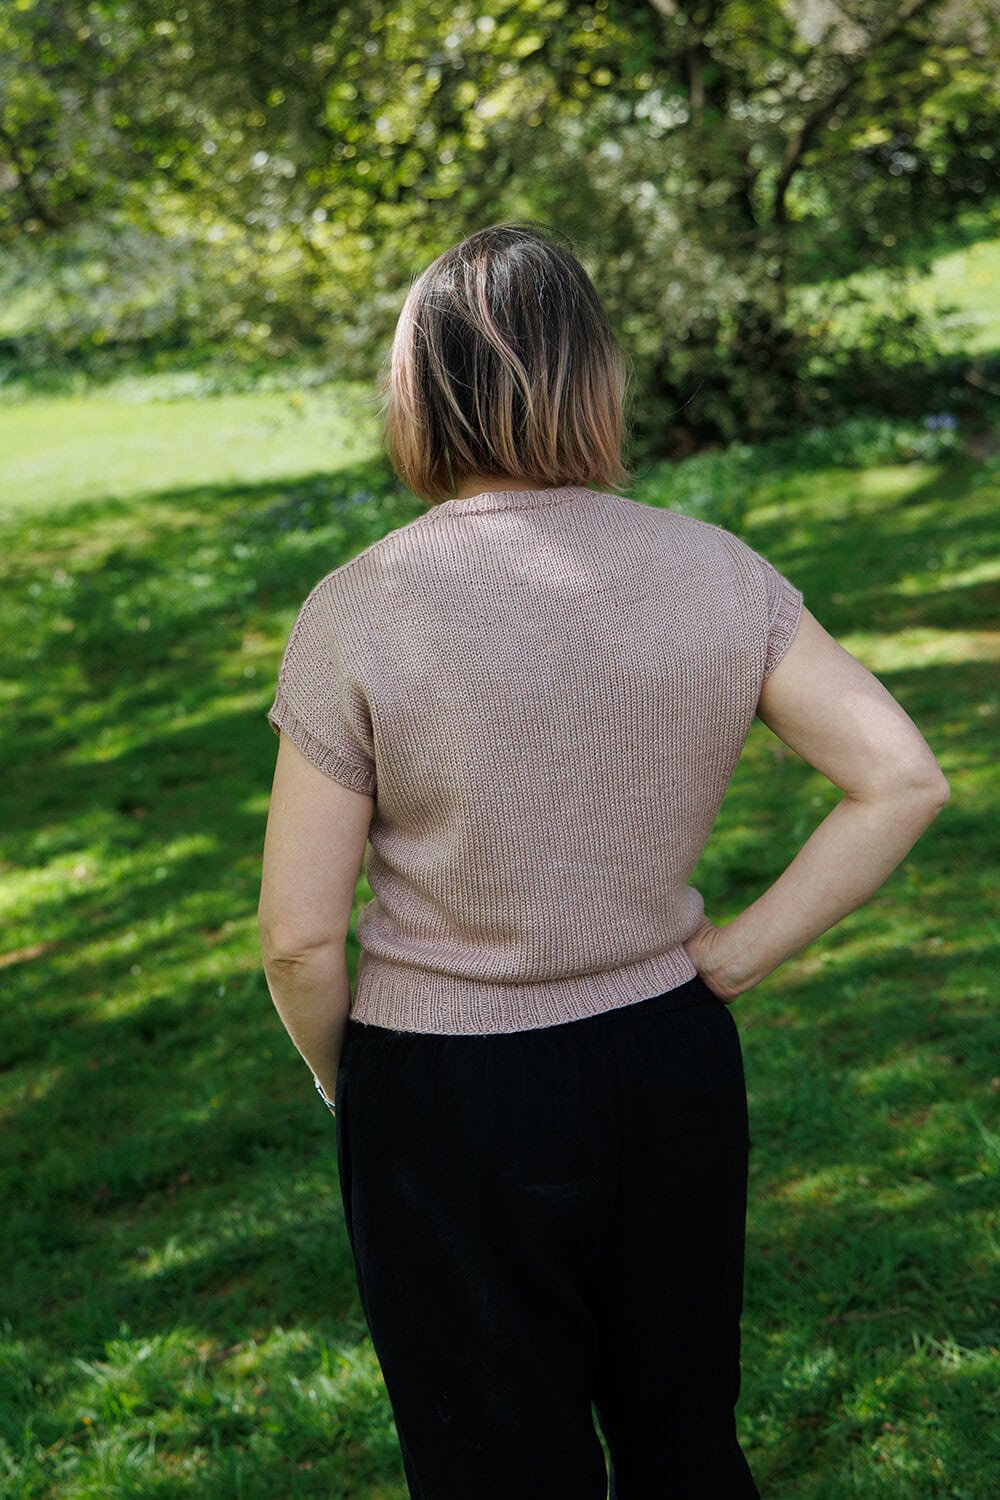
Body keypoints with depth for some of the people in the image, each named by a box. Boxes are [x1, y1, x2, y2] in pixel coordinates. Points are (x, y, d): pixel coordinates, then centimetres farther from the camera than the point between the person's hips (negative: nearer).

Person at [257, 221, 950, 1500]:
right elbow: (904, 780, -7)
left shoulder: (358, 613, -16)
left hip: (447, 1100, -3)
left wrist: (343, 1082, 5)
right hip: (673, 1065, 3)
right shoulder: (716, 573, -7)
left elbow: (300, 938, -14)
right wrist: (734, 958, -2)